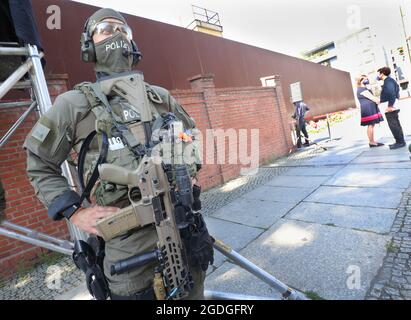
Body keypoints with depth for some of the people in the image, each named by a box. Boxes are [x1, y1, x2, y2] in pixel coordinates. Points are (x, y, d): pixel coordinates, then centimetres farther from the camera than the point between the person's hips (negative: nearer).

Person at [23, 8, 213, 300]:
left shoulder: (160, 96, 10)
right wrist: (74, 212, -4)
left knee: (193, 293, 21)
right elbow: (40, 167, 7)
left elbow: (191, 134, 24)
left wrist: (189, 171, 11)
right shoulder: (73, 104, 0)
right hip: (129, 242, -3)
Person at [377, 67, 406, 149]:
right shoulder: (388, 80, 17)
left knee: (393, 125, -7)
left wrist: (390, 105, -25)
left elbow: (392, 92, -25)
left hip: (390, 108, -11)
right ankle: (400, 141, 20)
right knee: (396, 125, 14)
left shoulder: (388, 81, -12)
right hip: (391, 107, 11)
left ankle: (400, 142, -3)